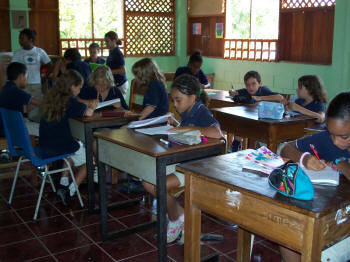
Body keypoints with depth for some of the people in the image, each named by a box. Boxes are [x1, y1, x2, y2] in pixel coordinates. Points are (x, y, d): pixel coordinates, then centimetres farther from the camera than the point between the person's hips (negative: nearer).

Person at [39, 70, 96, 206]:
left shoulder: (50, 97, 4)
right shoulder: (70, 101, -15)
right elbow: (88, 113, -24)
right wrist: (92, 107, 1)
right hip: (61, 147, -7)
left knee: (76, 147, 35)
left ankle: (63, 184, 27)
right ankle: (70, 191, 6)